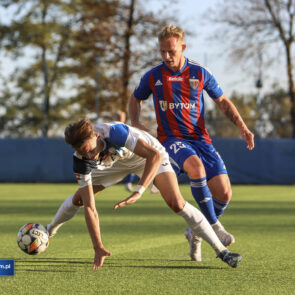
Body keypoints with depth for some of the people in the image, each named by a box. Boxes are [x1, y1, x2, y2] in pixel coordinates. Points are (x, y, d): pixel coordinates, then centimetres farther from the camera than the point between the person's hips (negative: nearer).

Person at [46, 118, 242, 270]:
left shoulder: (114, 132, -43)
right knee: (78, 198, 0)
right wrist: (98, 248, -35)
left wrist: (138, 192, -54)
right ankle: (47, 232, 31)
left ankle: (221, 250, -18)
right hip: (114, 163, 4)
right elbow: (89, 207, -28)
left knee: (176, 203, -22)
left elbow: (155, 155, -45)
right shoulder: (81, 161, -28)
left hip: (147, 156, -4)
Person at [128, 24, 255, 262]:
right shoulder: (153, 77, 1)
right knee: (196, 167, -37)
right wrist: (135, 122, 1)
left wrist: (242, 127, 1)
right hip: (172, 139, -2)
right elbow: (135, 99, 20)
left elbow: (223, 102, 13)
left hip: (200, 138, 3)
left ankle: (196, 233, 17)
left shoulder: (200, 73, 2)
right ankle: (214, 226, -25)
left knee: (224, 193, -10)